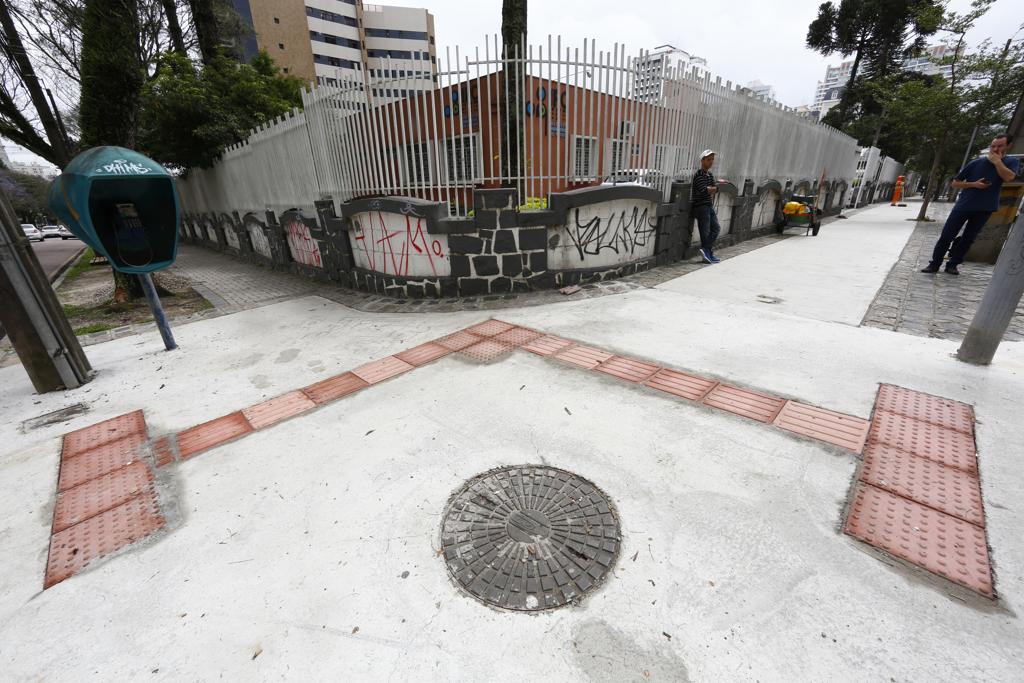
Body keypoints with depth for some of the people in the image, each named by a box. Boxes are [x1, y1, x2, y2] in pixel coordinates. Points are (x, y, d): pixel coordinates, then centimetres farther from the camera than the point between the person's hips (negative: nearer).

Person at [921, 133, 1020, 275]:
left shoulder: (1012, 162, 3)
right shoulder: (976, 163, 0)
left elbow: (1008, 177, -16)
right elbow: (955, 183, 2)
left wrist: (997, 160, -12)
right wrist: (974, 184, -14)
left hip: (985, 209, 1)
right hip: (964, 205, -1)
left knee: (968, 239, 5)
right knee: (946, 236, -6)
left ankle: (952, 264, 11)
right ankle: (934, 264, 1)